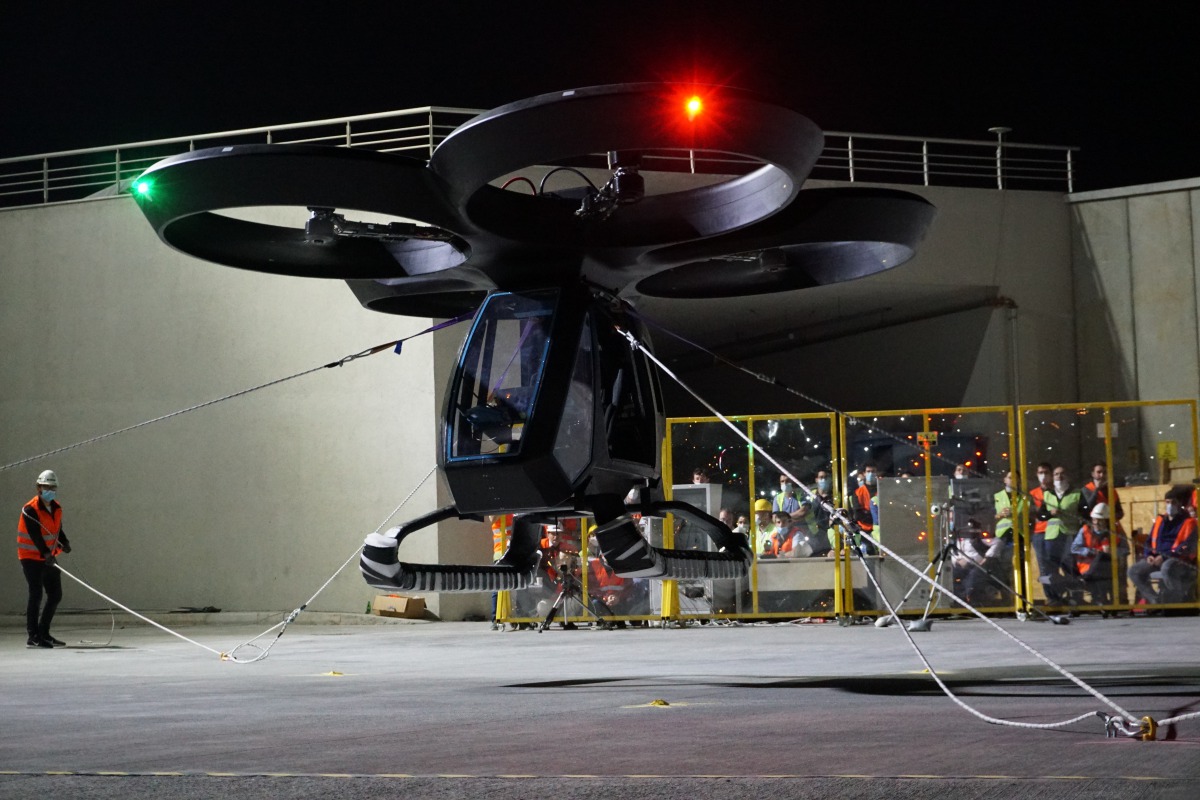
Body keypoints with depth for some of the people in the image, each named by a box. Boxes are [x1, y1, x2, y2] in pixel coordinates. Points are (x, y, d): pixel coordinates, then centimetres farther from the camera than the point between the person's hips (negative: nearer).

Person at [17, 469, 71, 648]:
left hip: (49, 557, 8)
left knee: (56, 595, 8)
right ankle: (33, 636, -9)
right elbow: (35, 535, -27)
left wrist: (64, 543, -8)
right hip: (31, 557, -8)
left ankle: (43, 633, 18)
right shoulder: (30, 510, -17)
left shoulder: (56, 508, 7)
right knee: (36, 594, -13)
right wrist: (46, 553, -40)